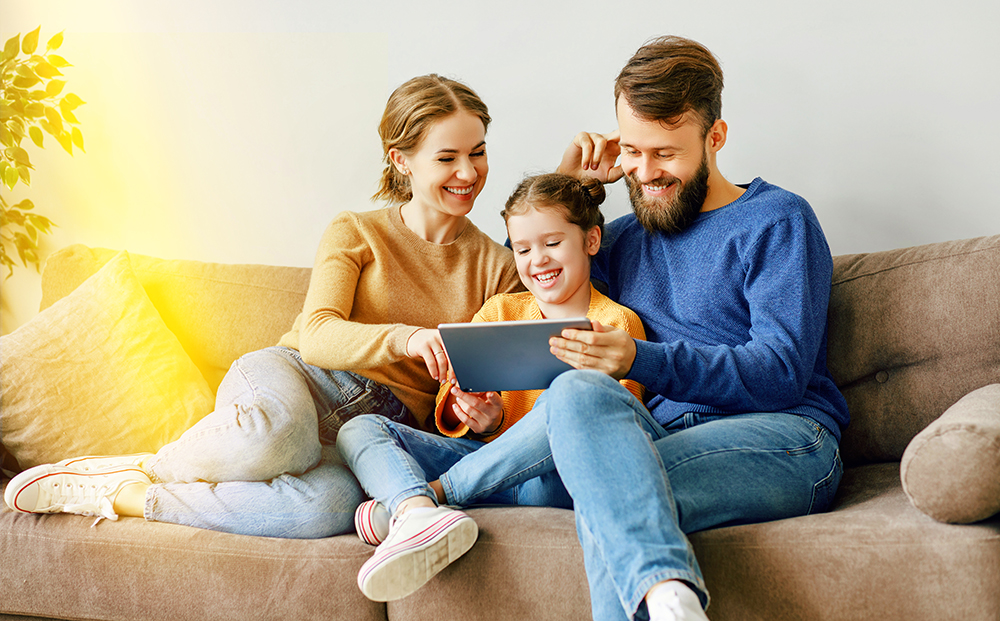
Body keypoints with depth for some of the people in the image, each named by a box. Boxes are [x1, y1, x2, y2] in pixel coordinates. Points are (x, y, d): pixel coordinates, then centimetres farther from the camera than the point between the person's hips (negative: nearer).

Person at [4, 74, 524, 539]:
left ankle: (126, 496, -21)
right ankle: (148, 467, -12)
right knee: (276, 433, -43)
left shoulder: (497, 267, 13)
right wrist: (403, 338, -27)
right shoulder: (355, 234, 9)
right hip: (297, 376, -1)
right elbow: (315, 335, -7)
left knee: (333, 503, -39)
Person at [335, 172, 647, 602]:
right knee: (360, 429, -12)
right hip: (480, 452, 4)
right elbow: (456, 396, 14)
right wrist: (481, 416, -9)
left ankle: (428, 492, -32)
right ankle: (419, 516, -49)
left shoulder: (616, 323, 8)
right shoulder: (499, 311, 20)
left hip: (554, 474, -4)